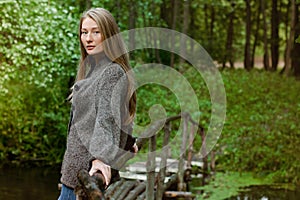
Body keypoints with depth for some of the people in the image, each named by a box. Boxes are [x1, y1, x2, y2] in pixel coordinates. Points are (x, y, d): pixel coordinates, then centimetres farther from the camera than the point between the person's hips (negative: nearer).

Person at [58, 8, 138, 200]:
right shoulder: (92, 70, 17)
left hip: (90, 170, -10)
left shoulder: (113, 72, -13)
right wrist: (128, 142, 40)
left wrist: (100, 157, -39)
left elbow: (107, 118, -26)